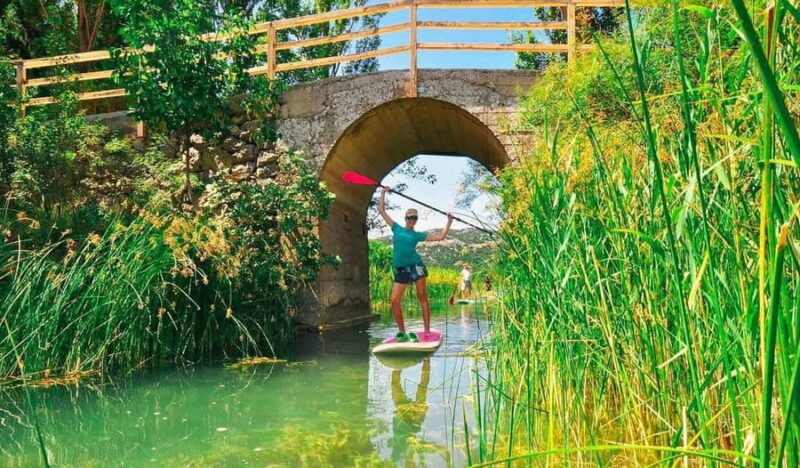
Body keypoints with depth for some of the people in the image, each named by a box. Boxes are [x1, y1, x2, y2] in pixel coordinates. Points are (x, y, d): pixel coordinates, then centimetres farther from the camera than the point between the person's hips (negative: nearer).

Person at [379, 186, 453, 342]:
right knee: (395, 301, -6)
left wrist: (449, 221, 3)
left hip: (415, 267, -1)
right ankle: (402, 332, 6)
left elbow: (441, 237, 8)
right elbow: (381, 210, 15)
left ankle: (427, 332, 0)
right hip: (400, 270, 1)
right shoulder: (397, 229, 13)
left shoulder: (417, 235, 9)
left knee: (422, 297, -1)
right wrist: (383, 193, 15)